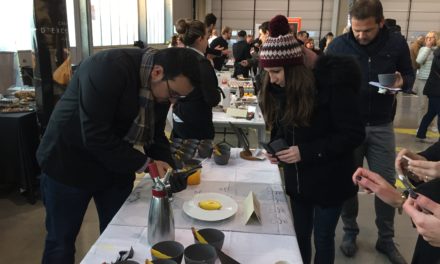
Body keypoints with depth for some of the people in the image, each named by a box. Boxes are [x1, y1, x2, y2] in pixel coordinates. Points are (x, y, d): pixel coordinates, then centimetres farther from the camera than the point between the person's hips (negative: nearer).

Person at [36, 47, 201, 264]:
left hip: (116, 167, 6)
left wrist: (168, 168, -15)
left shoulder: (162, 87, -6)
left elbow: (156, 134, 2)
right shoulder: (109, 68, -29)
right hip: (69, 165, -6)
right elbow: (95, 136, -32)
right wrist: (145, 164, -27)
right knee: (61, 240, 11)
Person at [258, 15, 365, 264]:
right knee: (300, 237, 18)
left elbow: (353, 135, -20)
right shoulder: (279, 89, -2)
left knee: (323, 238, 12)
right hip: (296, 180, 5)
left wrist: (306, 151, -26)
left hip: (329, 181, -5)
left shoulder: (332, 85, -22)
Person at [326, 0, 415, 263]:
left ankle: (386, 239, 28)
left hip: (381, 126, 1)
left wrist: (403, 83, -16)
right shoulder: (338, 45, -6)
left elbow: (409, 74, 7)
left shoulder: (397, 43, -3)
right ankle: (350, 231, 30)